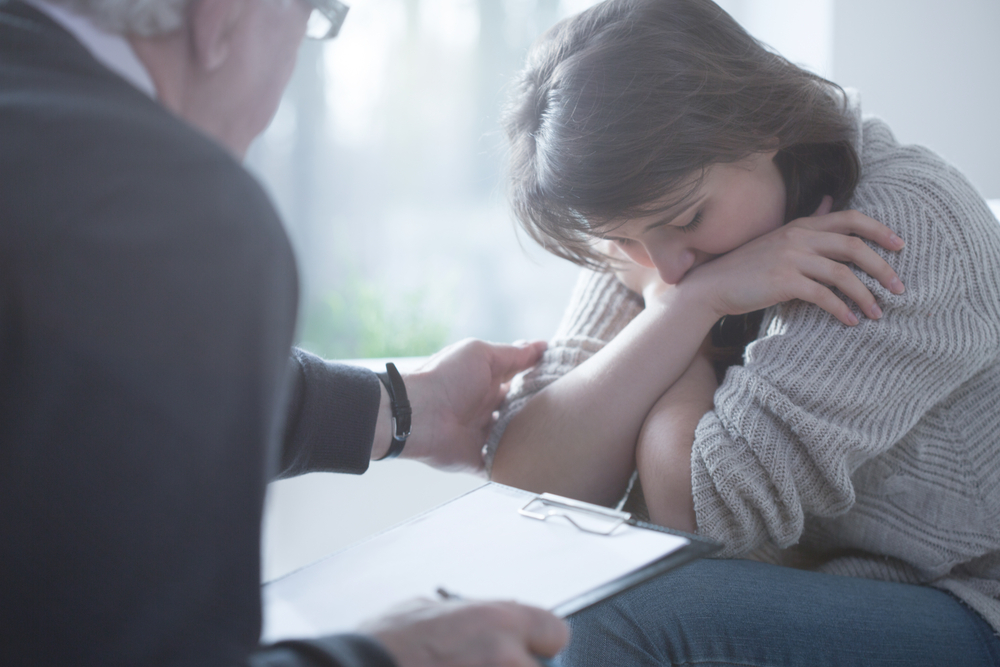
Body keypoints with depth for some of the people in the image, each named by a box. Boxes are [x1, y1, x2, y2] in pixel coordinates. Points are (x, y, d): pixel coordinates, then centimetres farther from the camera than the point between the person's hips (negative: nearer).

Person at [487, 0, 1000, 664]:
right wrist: (691, 303, -18)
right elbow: (524, 482, -13)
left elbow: (698, 510, -22)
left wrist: (677, 296, -12)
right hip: (808, 596, 5)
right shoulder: (643, 243, -1)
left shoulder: (909, 218, -19)